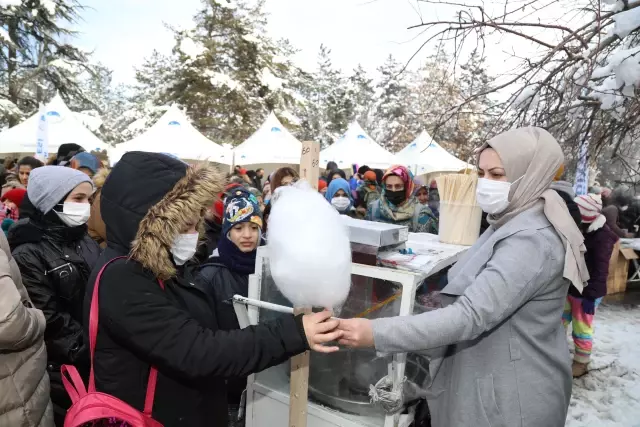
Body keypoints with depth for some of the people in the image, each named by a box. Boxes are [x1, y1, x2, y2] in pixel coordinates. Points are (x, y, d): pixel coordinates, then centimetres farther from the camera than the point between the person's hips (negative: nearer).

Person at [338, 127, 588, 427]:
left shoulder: (532, 241, -26)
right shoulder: (514, 224, 6)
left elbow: (470, 314, -34)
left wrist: (375, 333, -38)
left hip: (511, 396, -9)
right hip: (486, 380, 9)